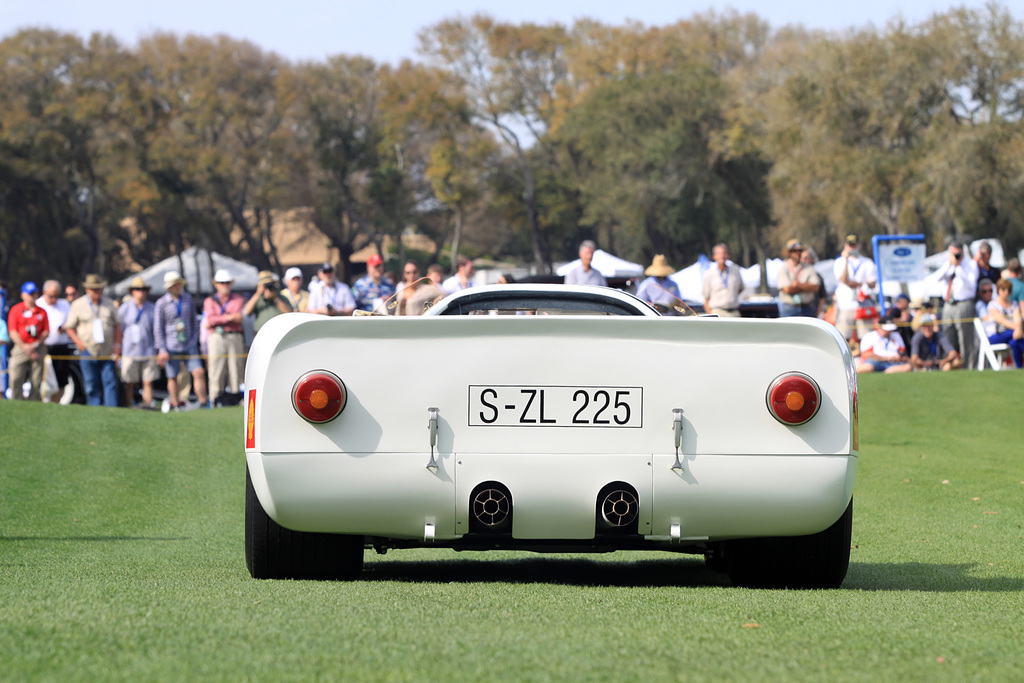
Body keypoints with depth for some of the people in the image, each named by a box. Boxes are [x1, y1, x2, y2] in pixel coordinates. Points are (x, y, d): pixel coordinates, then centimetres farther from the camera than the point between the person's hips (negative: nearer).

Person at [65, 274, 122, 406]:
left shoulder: (109, 304, 11)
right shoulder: (78, 305, 5)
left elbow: (117, 325, 16)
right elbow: (70, 328, 8)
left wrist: (117, 346, 5)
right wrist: (79, 343, -6)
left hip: (107, 352, 1)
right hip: (88, 352, -1)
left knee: (110, 383, -6)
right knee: (91, 386, -1)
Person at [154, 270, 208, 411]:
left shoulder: (188, 299, 9)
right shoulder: (162, 303, -1)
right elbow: (158, 328, 0)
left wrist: (195, 340, 11)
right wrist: (162, 350, -5)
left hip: (189, 345, 2)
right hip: (171, 347, -2)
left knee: (199, 372, -10)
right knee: (172, 377, 1)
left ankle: (203, 403, -7)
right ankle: (175, 404, 12)